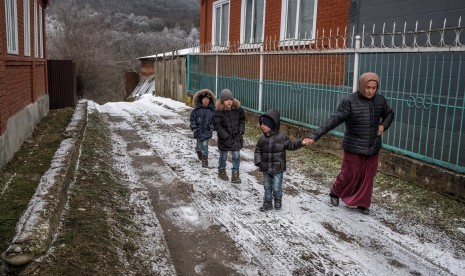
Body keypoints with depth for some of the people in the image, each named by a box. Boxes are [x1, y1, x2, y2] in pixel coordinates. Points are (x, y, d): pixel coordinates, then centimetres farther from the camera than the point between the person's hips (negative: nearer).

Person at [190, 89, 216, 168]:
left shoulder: (211, 110, 0)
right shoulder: (197, 109, -3)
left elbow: (214, 120, 9)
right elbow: (192, 119, 3)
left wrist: (211, 126, -1)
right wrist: (194, 127, -5)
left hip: (207, 131, -1)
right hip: (198, 131, 1)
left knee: (205, 145, -5)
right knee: (199, 144, 13)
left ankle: (205, 159, 2)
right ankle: (198, 152, 45)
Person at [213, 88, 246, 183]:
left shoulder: (237, 109, -5)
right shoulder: (218, 112, -17)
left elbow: (242, 119, 10)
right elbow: (217, 125, -16)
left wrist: (241, 130, -2)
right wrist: (226, 137, -18)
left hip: (236, 137, 2)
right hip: (224, 139, -2)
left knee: (236, 155, -1)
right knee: (223, 156, 14)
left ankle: (235, 174, 8)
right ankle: (221, 171, 36)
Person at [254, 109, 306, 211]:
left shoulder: (282, 137, -10)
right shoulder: (262, 139, -3)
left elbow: (291, 146, 2)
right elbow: (257, 151, 3)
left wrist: (301, 142, -12)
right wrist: (258, 161, -13)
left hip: (278, 169, -3)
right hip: (266, 169, 3)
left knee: (277, 187, 4)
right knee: (267, 187, 13)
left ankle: (278, 200, 31)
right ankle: (268, 203, 28)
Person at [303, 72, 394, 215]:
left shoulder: (380, 100, -2)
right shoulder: (349, 102, -17)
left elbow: (389, 114, 19)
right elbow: (333, 121, -25)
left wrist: (383, 125, -3)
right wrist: (314, 136, -34)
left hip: (373, 147, 4)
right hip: (354, 148, -4)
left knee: (368, 176, 10)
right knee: (349, 174, 5)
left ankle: (362, 203, 27)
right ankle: (335, 193, 33)